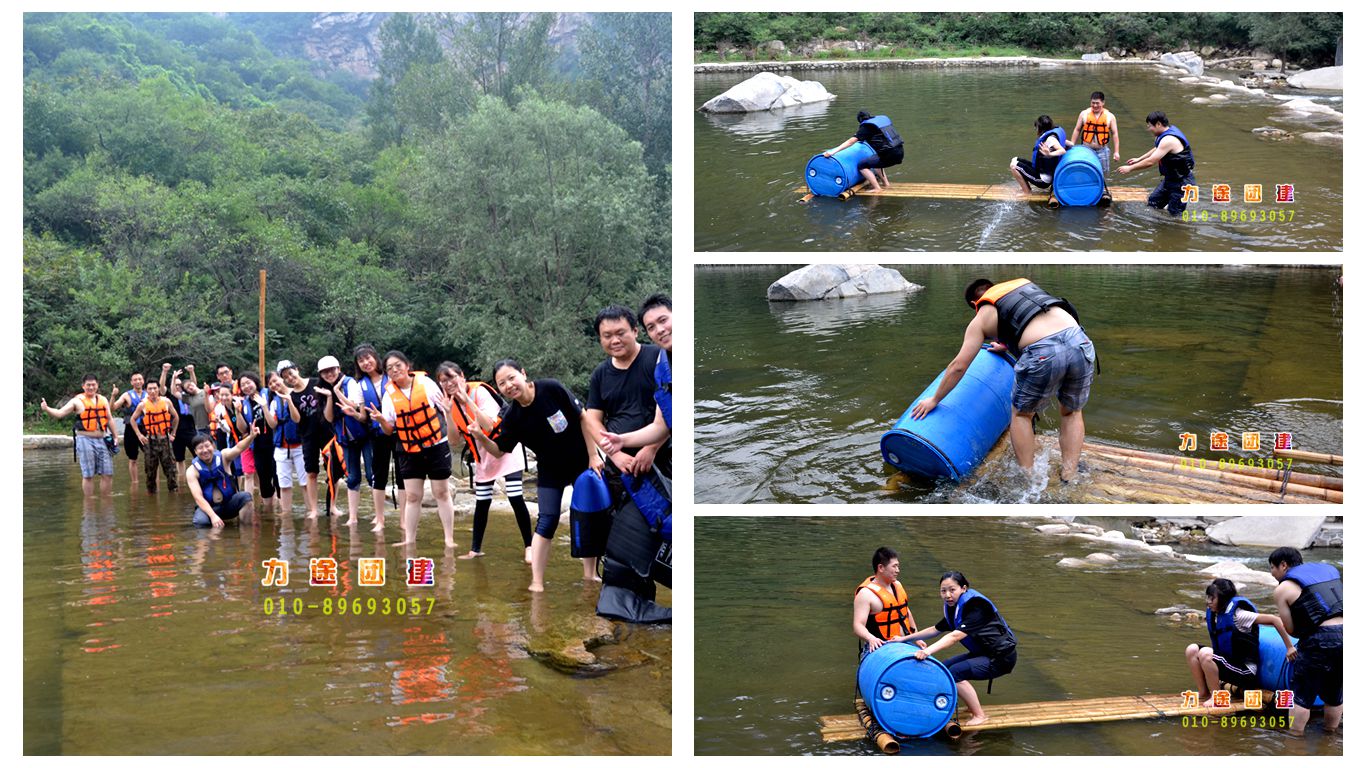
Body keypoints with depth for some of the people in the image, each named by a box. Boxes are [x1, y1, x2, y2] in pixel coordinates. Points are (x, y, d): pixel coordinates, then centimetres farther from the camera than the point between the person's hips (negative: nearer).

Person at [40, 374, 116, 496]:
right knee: (88, 475, 0)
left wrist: (115, 436, 17)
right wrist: (47, 408, -24)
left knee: (107, 474, 3)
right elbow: (59, 413, -7)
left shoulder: (103, 400, 13)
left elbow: (109, 419, 19)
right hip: (85, 439, -4)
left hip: (102, 440, 4)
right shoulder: (77, 401, -1)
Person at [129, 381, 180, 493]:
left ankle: (174, 488, 1)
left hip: (165, 439, 0)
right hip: (150, 440, 0)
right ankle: (151, 490, 14)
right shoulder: (143, 405, -2)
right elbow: (133, 419, 9)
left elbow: (176, 417, 13)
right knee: (151, 468, 4)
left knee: (170, 467, -3)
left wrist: (172, 433, 8)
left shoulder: (166, 402, 0)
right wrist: (139, 435, 1)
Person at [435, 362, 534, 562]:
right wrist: (448, 413, -18)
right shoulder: (452, 402, -3)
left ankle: (528, 547, -2)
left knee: (516, 498, -11)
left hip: (505, 449, -6)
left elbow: (490, 425, -33)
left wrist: (467, 400, -33)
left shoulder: (479, 391, -21)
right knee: (481, 503, 8)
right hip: (483, 456, 6)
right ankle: (476, 549, 18)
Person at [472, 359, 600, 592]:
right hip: (550, 471, 0)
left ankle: (590, 573, 23)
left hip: (582, 461, 0)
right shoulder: (511, 417, -18)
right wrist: (481, 439, -29)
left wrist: (593, 455, -12)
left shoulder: (551, 389, -23)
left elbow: (582, 418, -13)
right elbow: (499, 451, -9)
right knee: (547, 520, -11)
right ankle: (537, 582, -8)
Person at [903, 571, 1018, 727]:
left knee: (954, 673, -23)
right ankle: (974, 705, 17)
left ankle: (979, 715, -10)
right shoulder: (954, 607, 6)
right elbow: (936, 630, 14)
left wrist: (929, 650, -46)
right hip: (982, 653, 10)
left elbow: (956, 636, -35)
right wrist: (905, 638, 8)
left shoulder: (976, 606, -23)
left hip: (1000, 658, -10)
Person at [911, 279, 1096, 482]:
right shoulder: (1025, 283, 31)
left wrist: (934, 400, 30)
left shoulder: (981, 318, 18)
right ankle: (1069, 479, 17)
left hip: (1044, 355, -4)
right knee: (1072, 413, 25)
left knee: (1021, 414, 21)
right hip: (1081, 341, 4)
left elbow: (959, 366, 17)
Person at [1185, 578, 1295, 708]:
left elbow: (1274, 620, -22)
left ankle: (1216, 697, -13)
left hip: (1246, 671, -8)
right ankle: (1203, 693, -2)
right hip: (1228, 662, 8)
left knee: (1205, 653, -28)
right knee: (1192, 650, -9)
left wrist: (1289, 647, -22)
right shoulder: (1213, 614, 4)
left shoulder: (1236, 614, -18)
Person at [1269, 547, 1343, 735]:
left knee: (1301, 694, 7)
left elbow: (1291, 630, 4)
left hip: (1321, 641, -6)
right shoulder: (1330, 570, 22)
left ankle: (1295, 737, 11)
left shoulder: (1282, 589, 5)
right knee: (1334, 694, 21)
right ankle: (1330, 732, 31)